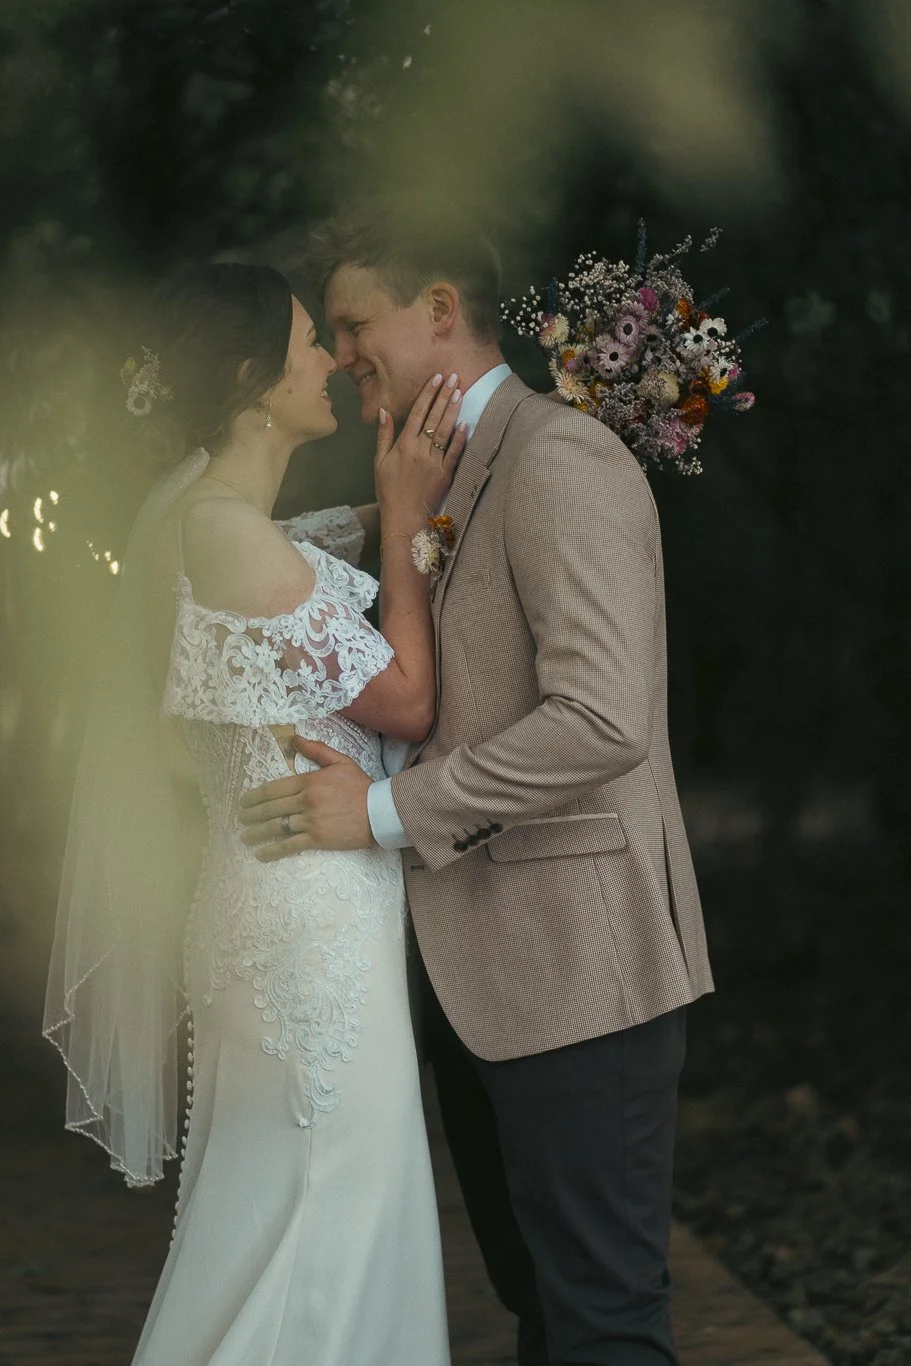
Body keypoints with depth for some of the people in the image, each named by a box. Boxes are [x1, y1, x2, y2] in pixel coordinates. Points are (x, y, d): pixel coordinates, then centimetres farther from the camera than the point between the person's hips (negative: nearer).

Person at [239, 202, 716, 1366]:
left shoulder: (558, 461, -14)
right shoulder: (450, 482, 17)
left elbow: (603, 719, -24)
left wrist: (387, 810, -19)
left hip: (573, 963, -10)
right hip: (480, 966, 10)